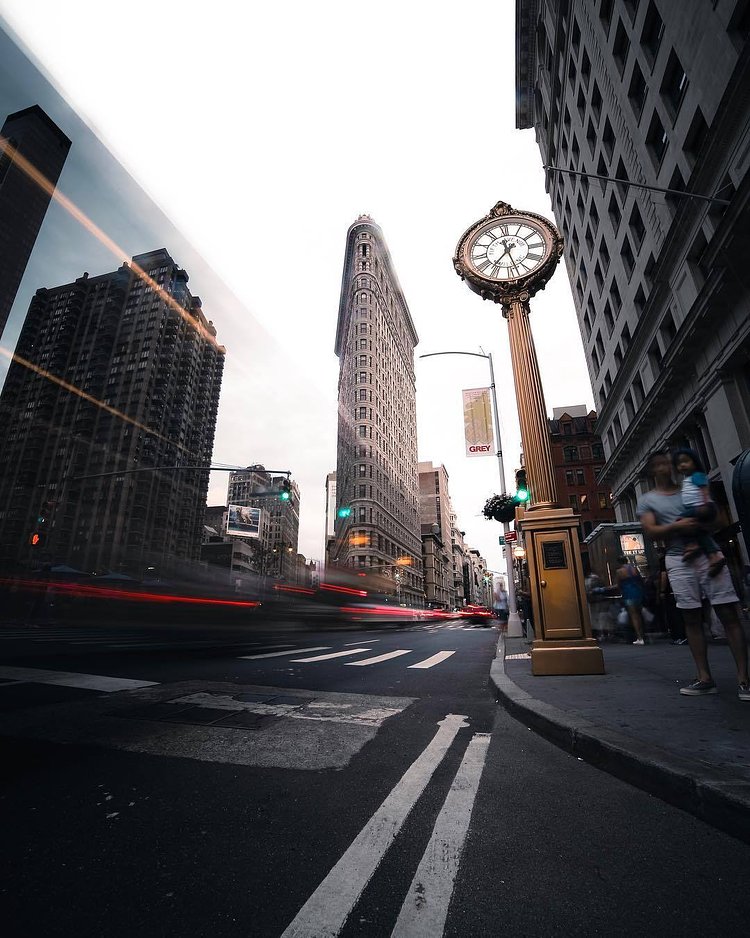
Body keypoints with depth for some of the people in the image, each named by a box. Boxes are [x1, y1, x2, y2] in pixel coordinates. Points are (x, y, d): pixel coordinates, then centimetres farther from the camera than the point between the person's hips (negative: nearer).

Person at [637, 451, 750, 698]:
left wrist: (699, 524, -7)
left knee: (729, 614, -5)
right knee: (692, 619, 2)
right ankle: (705, 678, 8)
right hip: (679, 560, -1)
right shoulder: (646, 500, 9)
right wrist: (677, 526, -18)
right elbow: (651, 532, -2)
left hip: (708, 553, 1)